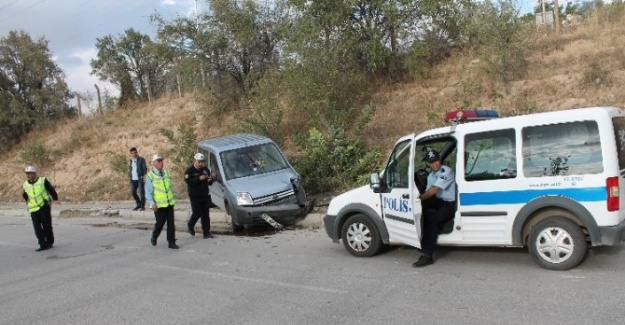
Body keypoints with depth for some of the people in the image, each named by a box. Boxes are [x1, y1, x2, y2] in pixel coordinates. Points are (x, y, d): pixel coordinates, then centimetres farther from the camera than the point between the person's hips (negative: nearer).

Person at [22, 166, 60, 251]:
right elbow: (25, 196, 26)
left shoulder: (43, 181, 1)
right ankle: (43, 244, -6)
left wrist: (55, 199, 5)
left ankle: (50, 242, 16)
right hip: (33, 209, 3)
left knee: (47, 225, 2)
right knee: (37, 227, -6)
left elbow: (51, 190, 7)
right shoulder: (25, 185, 10)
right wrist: (24, 196, 8)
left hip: (44, 207, -3)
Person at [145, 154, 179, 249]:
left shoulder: (166, 173, 8)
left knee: (171, 223, 2)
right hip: (159, 205, -4)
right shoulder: (150, 176, -8)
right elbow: (148, 192, -10)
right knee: (160, 222, 3)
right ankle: (154, 238, 31)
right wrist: (152, 203, -20)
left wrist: (172, 199, 13)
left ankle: (171, 242, 9)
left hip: (169, 203, 4)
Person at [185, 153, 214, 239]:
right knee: (197, 213, -6)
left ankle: (206, 232, 8)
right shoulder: (189, 170, -5)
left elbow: (210, 182, 18)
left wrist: (210, 180, -6)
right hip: (195, 196, -5)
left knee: (206, 214, 4)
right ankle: (190, 226, 23)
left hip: (205, 195, 5)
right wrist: (199, 178, -27)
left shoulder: (205, 170, 12)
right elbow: (189, 181, -20)